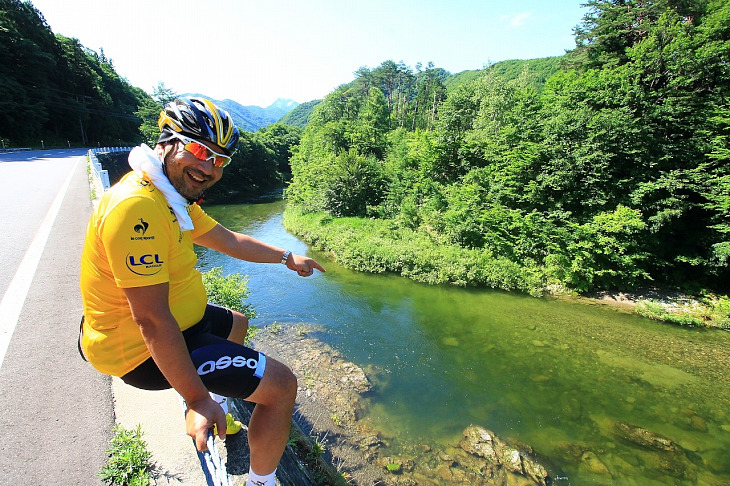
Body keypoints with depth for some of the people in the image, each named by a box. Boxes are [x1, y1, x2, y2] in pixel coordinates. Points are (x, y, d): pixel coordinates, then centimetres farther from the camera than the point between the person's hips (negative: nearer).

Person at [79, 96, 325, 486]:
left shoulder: (173, 195, 3)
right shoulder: (138, 206, -30)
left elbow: (229, 240, 13)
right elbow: (151, 319, -30)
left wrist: (287, 257, 14)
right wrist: (197, 399, -24)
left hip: (173, 321, 10)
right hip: (145, 350, -10)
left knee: (237, 325, 33)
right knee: (281, 385, -11)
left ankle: (208, 414, 45)